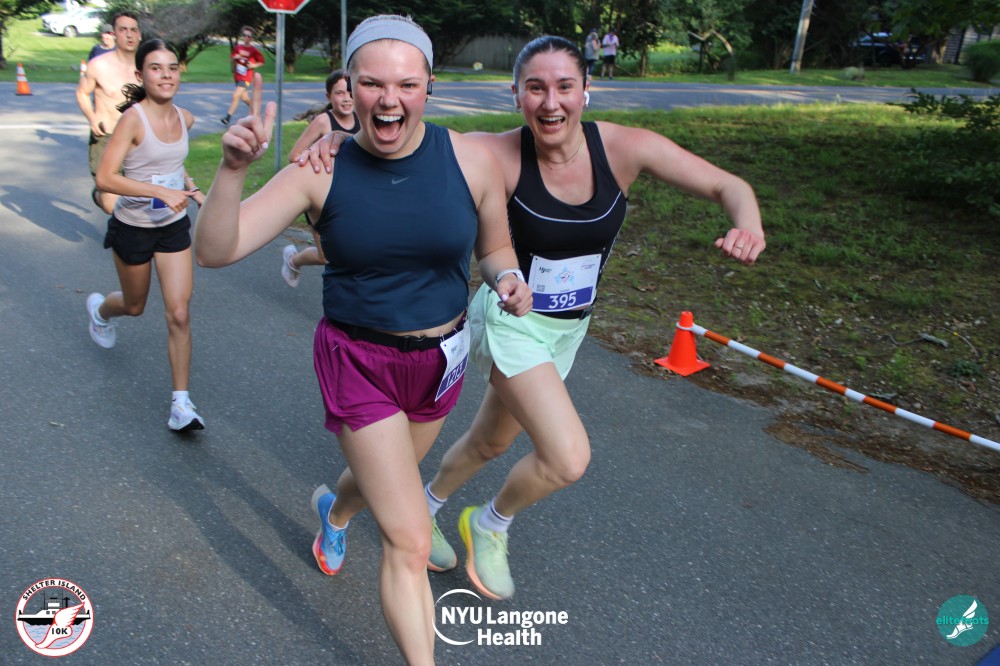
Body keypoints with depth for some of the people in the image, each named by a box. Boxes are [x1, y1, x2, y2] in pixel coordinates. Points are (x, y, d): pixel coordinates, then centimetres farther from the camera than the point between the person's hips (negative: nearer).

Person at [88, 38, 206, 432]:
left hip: (174, 227, 4)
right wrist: (162, 191, -33)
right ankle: (100, 308, 57)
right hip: (133, 228, -3)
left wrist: (191, 188, 6)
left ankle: (180, 404, 2)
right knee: (135, 306, 18)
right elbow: (105, 178, -25)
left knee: (179, 315, -5)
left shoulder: (184, 118, -1)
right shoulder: (133, 118, -18)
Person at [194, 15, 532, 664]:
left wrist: (509, 281, -20)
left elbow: (495, 248, 3)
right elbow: (214, 251, -20)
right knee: (410, 543, -4)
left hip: (441, 360, 4)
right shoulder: (322, 171, -16)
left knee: (385, 478, 31)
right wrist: (233, 169, -37)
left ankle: (335, 510, 69)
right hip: (357, 363, -3)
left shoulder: (471, 159, -12)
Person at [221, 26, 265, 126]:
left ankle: (228, 116, -11)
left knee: (236, 96, -17)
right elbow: (232, 57, 14)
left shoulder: (254, 50, -10)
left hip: (246, 78, -6)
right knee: (244, 98, 16)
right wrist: (234, 58, -8)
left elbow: (262, 62, -1)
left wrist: (254, 65, -18)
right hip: (237, 76, 6)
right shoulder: (238, 47, 3)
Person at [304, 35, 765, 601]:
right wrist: (339, 140, -39)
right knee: (569, 458, -19)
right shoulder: (500, 155, -22)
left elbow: (728, 186, -11)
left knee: (493, 441, 22)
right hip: (511, 321, -5)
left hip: (568, 328, 5)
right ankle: (491, 523, 15)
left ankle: (424, 508, 52)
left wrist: (749, 226, -32)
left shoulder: (624, 147, -15)